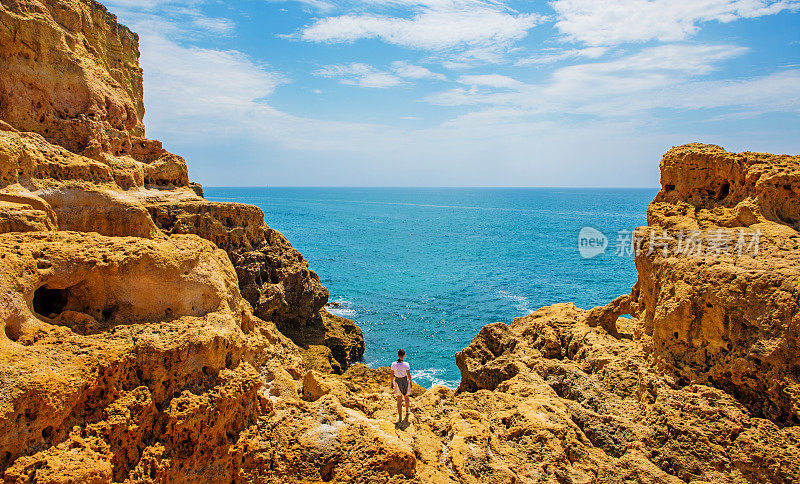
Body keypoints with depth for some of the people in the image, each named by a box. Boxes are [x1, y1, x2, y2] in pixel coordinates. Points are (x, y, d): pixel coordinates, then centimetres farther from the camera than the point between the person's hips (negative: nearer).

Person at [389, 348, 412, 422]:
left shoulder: (393, 364, -14)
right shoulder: (406, 364, -18)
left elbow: (392, 375, -6)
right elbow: (409, 375, -10)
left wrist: (391, 383, 8)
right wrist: (410, 382, 6)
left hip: (397, 382, 0)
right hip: (405, 381, 0)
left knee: (399, 400, 11)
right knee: (406, 397, 26)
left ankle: (400, 417, 12)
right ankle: (407, 412, 45)